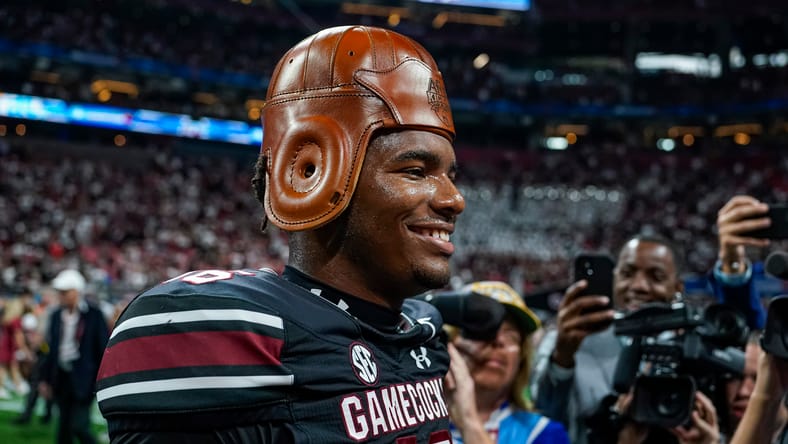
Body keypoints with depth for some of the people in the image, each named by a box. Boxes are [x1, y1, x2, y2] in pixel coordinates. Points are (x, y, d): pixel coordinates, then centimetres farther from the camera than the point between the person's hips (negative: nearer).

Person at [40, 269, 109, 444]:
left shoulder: (93, 315, -8)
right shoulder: (56, 316, 9)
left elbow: (103, 349, -7)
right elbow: (52, 349, 14)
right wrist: (45, 379, 11)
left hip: (83, 379, -6)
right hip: (62, 376, 6)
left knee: (79, 426, -11)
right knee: (64, 427, 10)